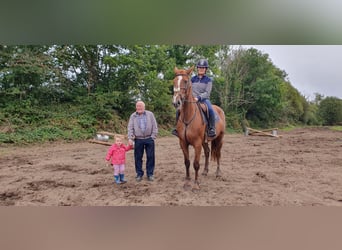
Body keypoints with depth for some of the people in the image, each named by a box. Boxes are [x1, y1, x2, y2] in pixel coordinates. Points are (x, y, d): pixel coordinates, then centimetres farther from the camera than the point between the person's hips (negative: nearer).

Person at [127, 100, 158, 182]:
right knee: (138, 157, 5)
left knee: (150, 157, 4)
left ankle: (150, 174, 16)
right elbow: (130, 128, 1)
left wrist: (153, 136, -4)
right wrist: (130, 138, -9)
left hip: (149, 139, 0)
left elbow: (155, 126, 2)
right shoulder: (133, 116, 5)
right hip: (138, 140, 0)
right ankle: (139, 174, 18)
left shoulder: (150, 114, 3)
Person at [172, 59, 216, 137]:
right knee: (178, 110, -15)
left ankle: (212, 129, -21)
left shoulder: (208, 80, 3)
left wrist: (198, 98, -22)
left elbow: (207, 93, -7)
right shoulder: (193, 79, 13)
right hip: (192, 100, 3)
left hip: (204, 99, -3)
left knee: (210, 110, -37)